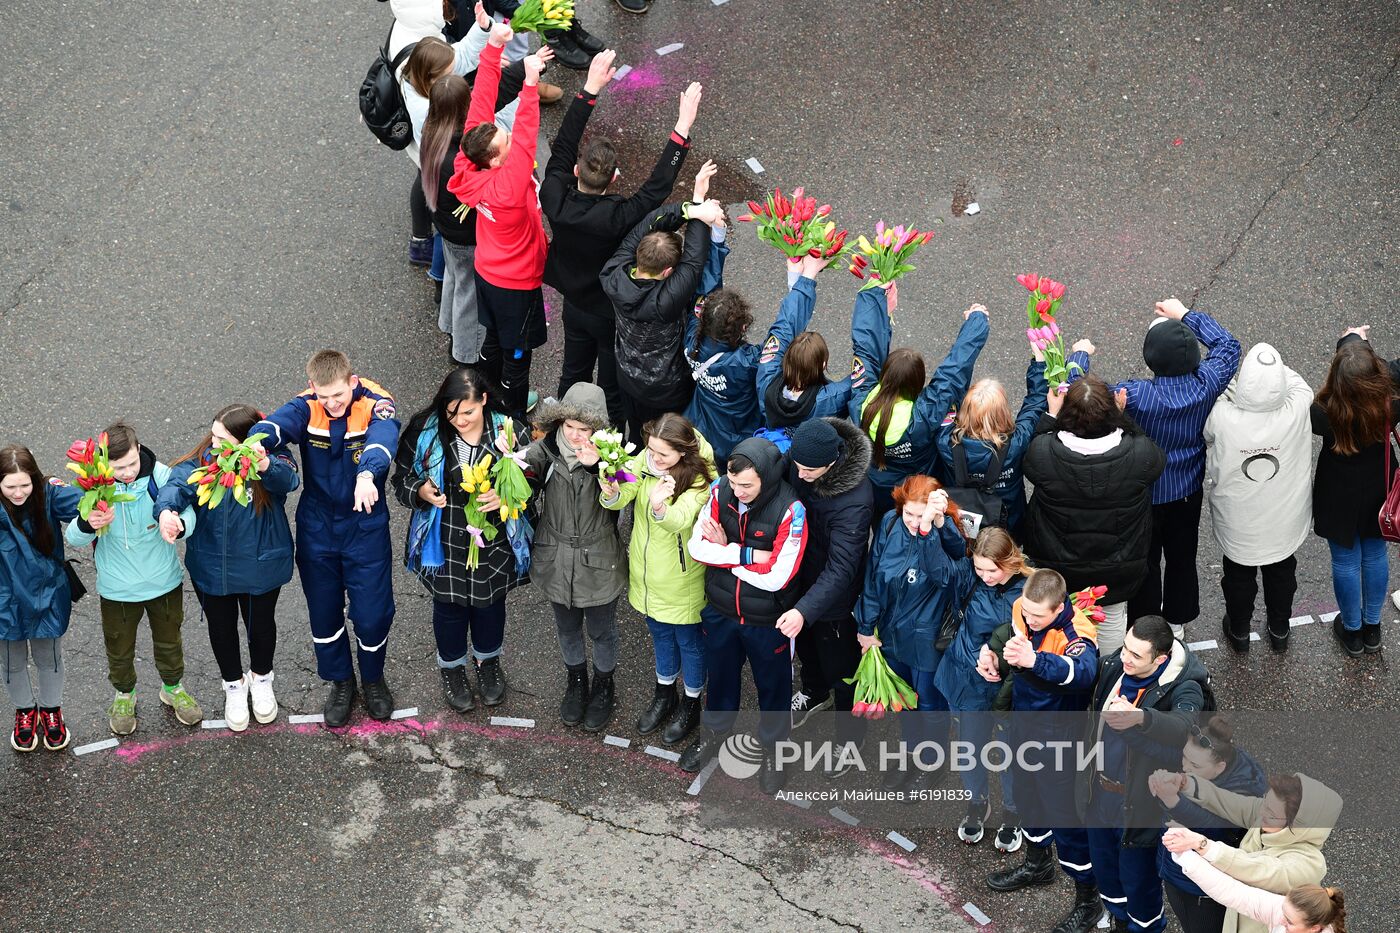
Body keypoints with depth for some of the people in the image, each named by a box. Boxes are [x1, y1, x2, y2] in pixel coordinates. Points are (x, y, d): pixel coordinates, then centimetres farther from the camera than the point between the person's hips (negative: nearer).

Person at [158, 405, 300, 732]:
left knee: (261, 624, 22)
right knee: (221, 628, 21)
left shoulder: (273, 463, -21)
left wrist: (265, 465, -67)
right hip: (212, 567, 1)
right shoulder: (203, 460, -16)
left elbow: (288, 480, -43)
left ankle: (261, 679, 52)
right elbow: (178, 483, -32)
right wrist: (167, 510, -55)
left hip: (261, 567, -1)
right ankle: (234, 686, 48)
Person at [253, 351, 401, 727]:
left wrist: (367, 474, -63)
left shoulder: (375, 404, -19)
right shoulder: (306, 407, -14)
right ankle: (340, 682, 40)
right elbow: (275, 425, -34)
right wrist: (255, 447, -59)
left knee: (372, 614, 5)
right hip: (317, 529, 2)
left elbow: (383, 437, -41)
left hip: (365, 527, -2)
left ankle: (373, 678, 35)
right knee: (324, 613, 15)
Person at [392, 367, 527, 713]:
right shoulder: (425, 432, -15)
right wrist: (421, 490, -25)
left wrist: (506, 497, -25)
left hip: (493, 543, 0)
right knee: (449, 606, 19)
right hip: (445, 544, 0)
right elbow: (402, 479, -3)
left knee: (490, 603, 22)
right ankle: (452, 668, 45)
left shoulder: (509, 432, -15)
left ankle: (488, 661, 50)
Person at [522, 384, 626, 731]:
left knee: (601, 630, 21)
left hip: (598, 565, -2)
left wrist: (597, 467, -51)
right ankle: (576, 679, 52)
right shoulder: (547, 449, -16)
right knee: (567, 628, 25)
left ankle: (603, 685, 47)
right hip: (557, 560, 2)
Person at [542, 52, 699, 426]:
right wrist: (683, 125, -35)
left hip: (574, 306, 5)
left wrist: (590, 88, -12)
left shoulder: (555, 198, -26)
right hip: (614, 314, -5)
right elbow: (659, 185, -34)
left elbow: (563, 145, -15)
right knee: (613, 391, 18)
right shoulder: (618, 217, -38)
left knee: (573, 375, 27)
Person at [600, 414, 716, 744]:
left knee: (689, 641, 15)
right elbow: (622, 497, -22)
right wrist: (611, 494, -46)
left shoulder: (701, 479, -27)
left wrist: (659, 508, -63)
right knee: (660, 634, 26)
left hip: (682, 578, -5)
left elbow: (681, 518, -41)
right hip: (647, 569, 5)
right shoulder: (644, 461, -13)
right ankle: (664, 695, 49)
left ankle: (691, 704, 38)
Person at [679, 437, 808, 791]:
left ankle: (773, 749, 43)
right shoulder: (720, 491, -18)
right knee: (720, 673, 27)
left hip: (767, 620, -4)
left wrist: (725, 552, -20)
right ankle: (715, 731, 53)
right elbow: (697, 546, -13)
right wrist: (745, 554, -25)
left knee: (772, 684, 19)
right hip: (720, 609, 4)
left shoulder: (790, 510, -30)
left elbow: (775, 577, -28)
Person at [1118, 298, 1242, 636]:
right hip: (1188, 491, 3)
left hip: (1144, 494, -3)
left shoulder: (1136, 395, -35)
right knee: (1182, 557, 25)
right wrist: (1185, 314, 3)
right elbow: (1228, 345, -4)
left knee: (1145, 561, 18)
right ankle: (1177, 621, 45)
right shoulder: (1205, 385, -24)